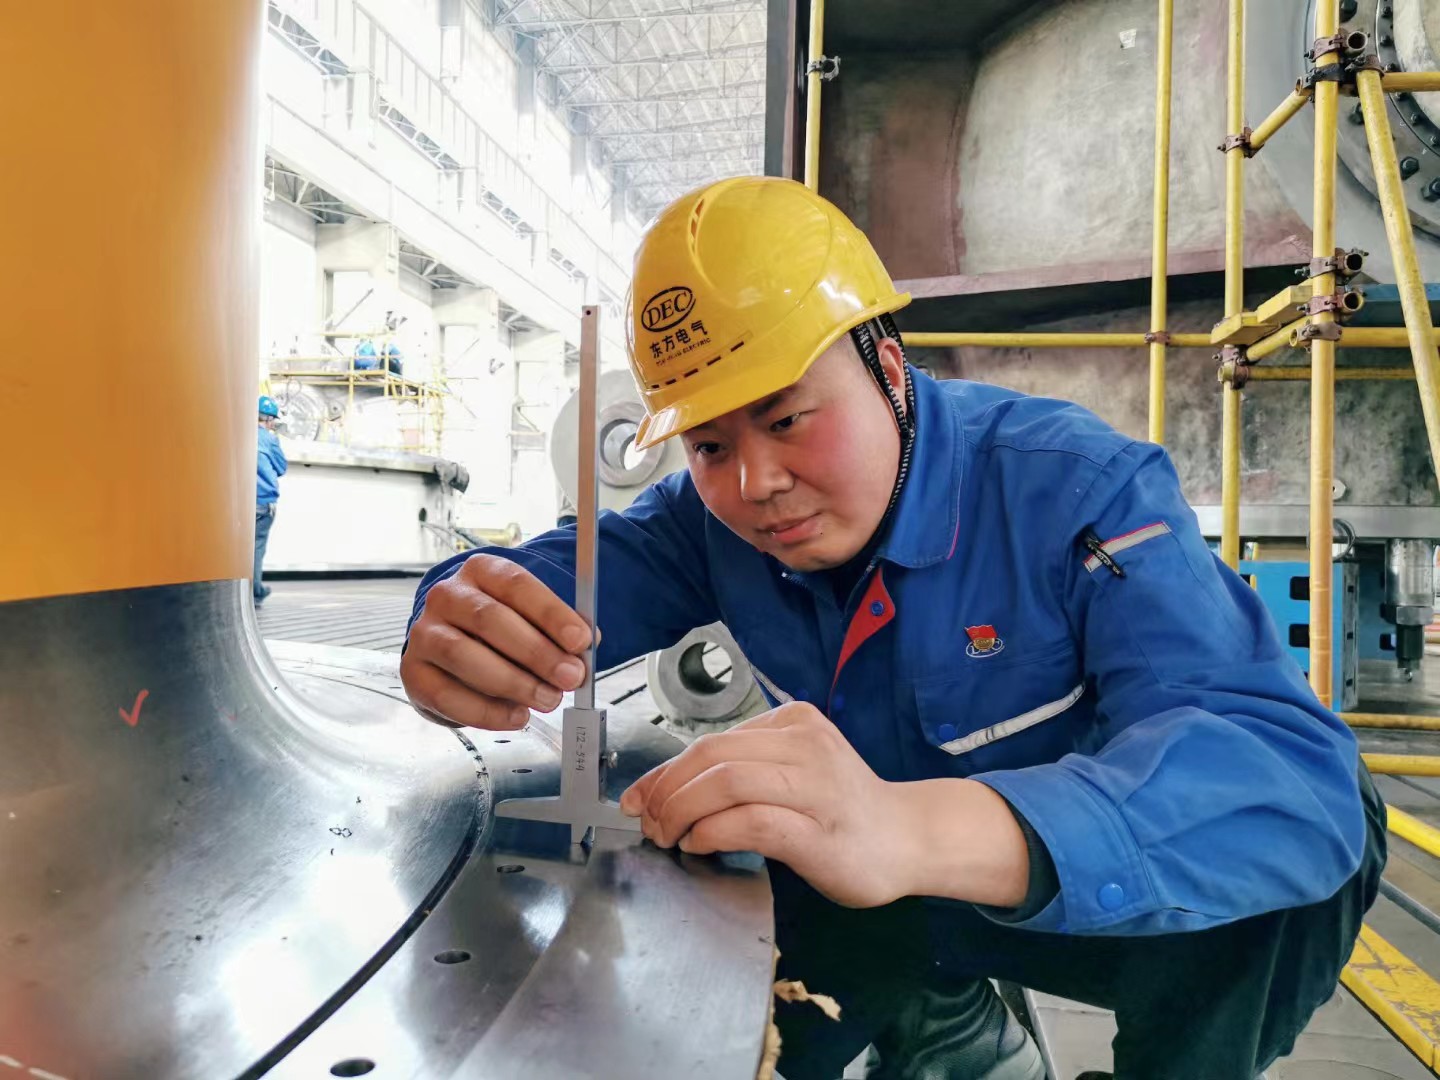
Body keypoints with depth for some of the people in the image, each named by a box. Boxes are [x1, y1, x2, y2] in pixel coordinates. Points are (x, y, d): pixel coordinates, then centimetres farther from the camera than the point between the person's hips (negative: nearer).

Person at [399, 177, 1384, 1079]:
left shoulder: (1080, 489, -29)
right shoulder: (712, 514, -13)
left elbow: (1292, 767, -42)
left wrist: (911, 829, -61)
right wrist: (461, 639, -48)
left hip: (1104, 889, -4)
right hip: (891, 895, 5)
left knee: (1319, 819, -31)